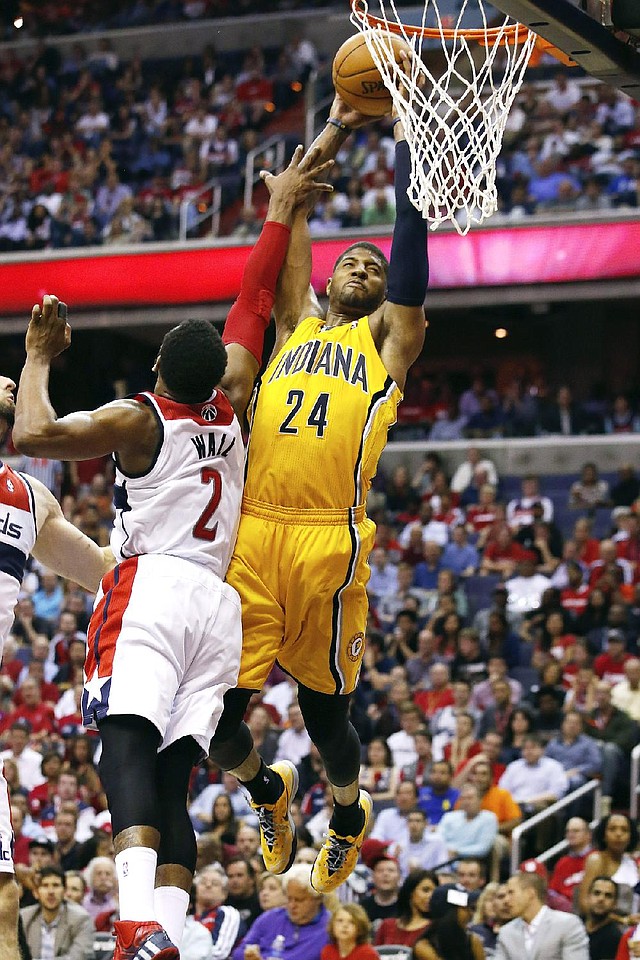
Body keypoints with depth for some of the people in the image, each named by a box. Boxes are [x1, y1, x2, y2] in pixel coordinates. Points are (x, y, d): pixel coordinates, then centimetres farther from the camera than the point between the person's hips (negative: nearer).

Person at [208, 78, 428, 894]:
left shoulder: (389, 336, 17)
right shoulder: (295, 324, 25)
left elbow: (412, 230, 10)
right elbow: (288, 224, 23)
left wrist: (403, 131, 14)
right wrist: (332, 133, 26)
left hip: (326, 540, -3)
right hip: (251, 534, 3)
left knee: (323, 709, 6)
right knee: (217, 717, -2)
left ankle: (348, 813, 37)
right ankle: (267, 790, 31)